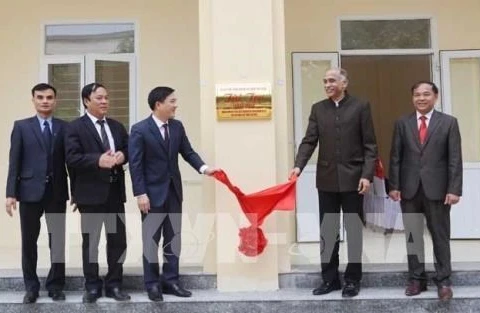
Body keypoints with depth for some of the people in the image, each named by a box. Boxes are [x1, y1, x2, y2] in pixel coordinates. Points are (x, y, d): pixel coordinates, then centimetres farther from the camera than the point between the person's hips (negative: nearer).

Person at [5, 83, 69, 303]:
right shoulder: (21, 126, 5)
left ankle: (55, 286, 18)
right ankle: (31, 287, 21)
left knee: (58, 242, 6)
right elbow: (14, 162, 1)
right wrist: (11, 193, -6)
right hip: (30, 192, 0)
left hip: (57, 192, 0)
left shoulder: (64, 127, 5)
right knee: (29, 242, 7)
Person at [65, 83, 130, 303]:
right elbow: (72, 158, -14)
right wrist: (98, 160, -27)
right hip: (91, 192, -5)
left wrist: (122, 156, -9)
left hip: (115, 191, 5)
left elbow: (128, 150, 14)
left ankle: (114, 285, 21)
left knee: (118, 240, 9)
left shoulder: (117, 126, 14)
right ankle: (92, 287, 19)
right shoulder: (76, 127, -4)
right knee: (90, 241, 7)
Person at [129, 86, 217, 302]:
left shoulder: (177, 126, 5)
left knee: (173, 239, 11)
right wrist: (140, 194, -17)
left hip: (174, 191, 6)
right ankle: (152, 284, 18)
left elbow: (187, 152, 5)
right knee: (151, 240, 6)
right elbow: (135, 164, -13)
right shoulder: (140, 130, -12)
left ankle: (170, 281, 21)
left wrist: (203, 168, -14)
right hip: (153, 193, -5)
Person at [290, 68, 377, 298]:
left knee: (354, 231, 6)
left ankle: (352, 279, 18)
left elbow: (369, 145, -3)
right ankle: (330, 279, 19)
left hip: (353, 178, -3)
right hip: (327, 179, 3)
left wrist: (367, 175, -12)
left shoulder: (361, 106, 0)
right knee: (327, 232, 8)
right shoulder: (318, 108, 8)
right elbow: (309, 141, 1)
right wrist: (299, 165, -15)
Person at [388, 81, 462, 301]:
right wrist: (394, 185, -2)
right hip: (409, 189, 2)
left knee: (440, 236, 6)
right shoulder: (402, 123, 7)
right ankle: (417, 278, 18)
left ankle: (443, 280, 16)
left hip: (437, 189, -2)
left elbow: (455, 159, -2)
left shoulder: (449, 122, 2)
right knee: (412, 236, 7)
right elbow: (395, 157, 5)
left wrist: (454, 189, -9)